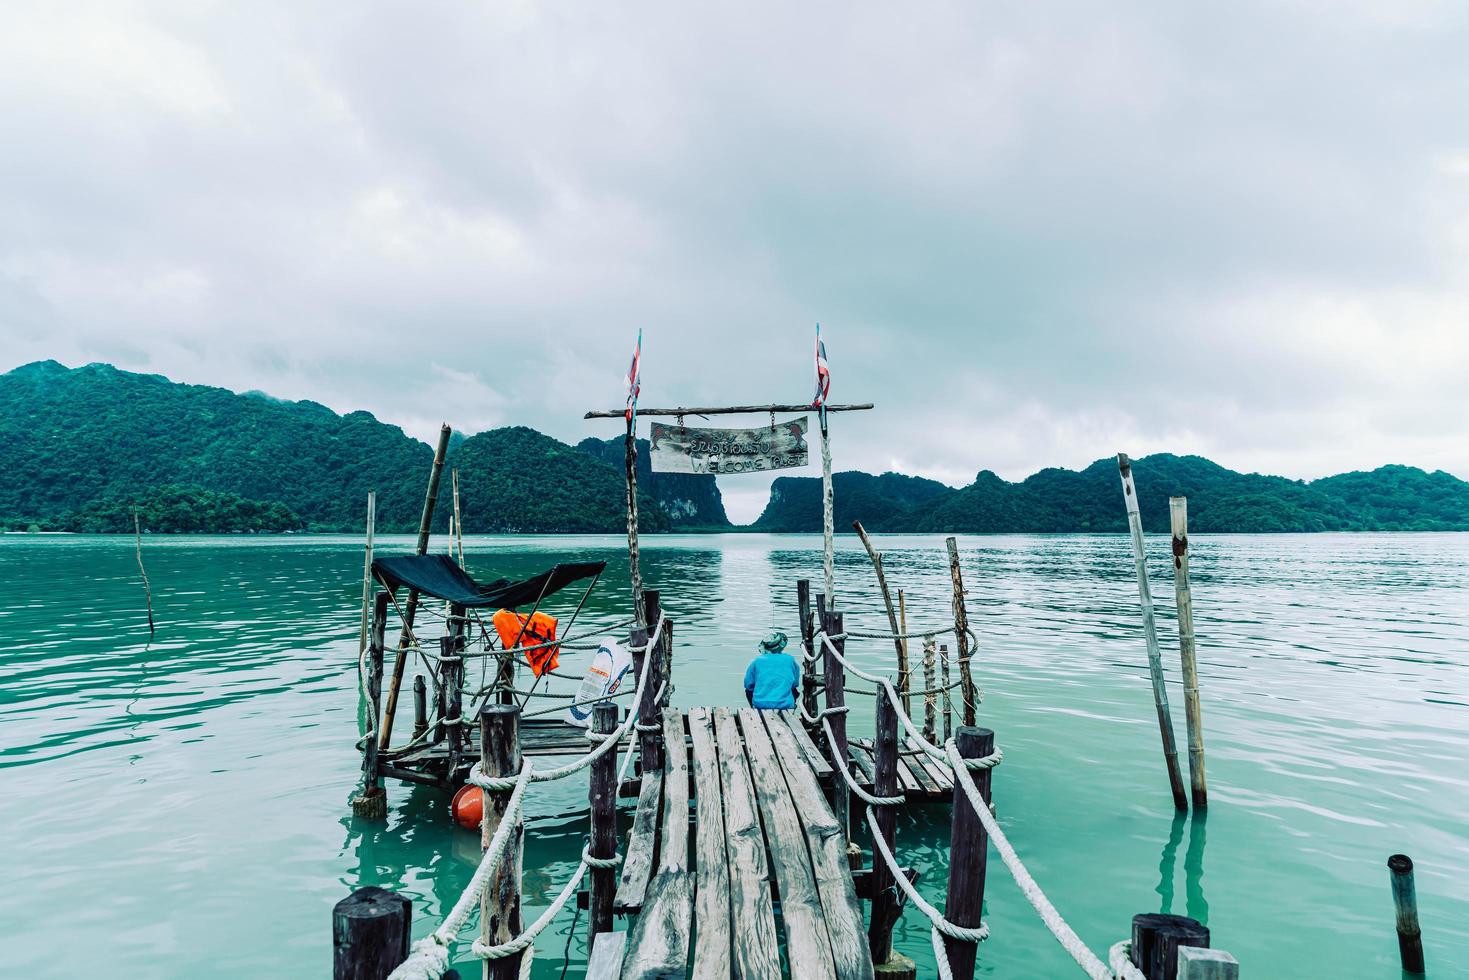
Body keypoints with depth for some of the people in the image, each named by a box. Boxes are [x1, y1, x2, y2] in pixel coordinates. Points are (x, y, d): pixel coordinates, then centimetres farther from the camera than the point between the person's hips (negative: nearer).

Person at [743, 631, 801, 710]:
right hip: (785, 705, 0)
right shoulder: (790, 660, 0)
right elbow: (795, 684, 11)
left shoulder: (757, 661, -1)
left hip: (760, 705, 0)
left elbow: (748, 685, 6)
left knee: (748, 691, 29)